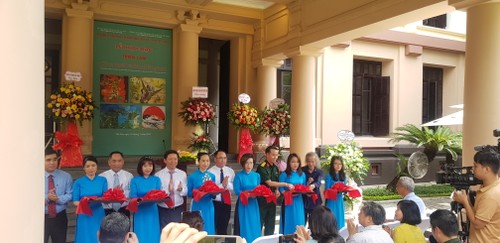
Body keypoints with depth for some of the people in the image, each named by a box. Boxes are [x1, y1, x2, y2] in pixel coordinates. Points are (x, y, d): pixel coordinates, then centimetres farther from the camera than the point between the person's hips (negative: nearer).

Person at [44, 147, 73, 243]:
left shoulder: (66, 176, 3)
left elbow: (70, 195, -4)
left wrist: (58, 199, -22)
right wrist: (46, 197, -23)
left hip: (59, 217, 2)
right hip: (42, 217, -1)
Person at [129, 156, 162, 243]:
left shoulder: (156, 180, 5)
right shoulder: (134, 180, 0)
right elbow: (133, 197, -6)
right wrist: (142, 200, -25)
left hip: (152, 211, 2)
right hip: (140, 212, -1)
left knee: (153, 235, 7)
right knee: (141, 236, 4)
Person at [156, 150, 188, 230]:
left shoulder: (183, 174, 4)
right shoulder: (158, 175, -5)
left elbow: (186, 192, 1)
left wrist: (181, 189, -20)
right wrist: (167, 190, -28)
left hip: (178, 210, 2)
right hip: (163, 210, -2)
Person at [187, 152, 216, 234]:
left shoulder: (212, 176, 5)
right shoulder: (192, 176, -6)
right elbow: (189, 193, -2)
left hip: (209, 206, 4)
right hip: (198, 206, -3)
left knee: (209, 229, 10)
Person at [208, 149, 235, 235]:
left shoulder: (230, 171, 3)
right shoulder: (210, 172, -11)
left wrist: (228, 184, -21)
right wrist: (222, 185, -27)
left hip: (226, 203, 4)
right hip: (214, 203, -4)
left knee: (224, 228, 14)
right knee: (214, 228, 7)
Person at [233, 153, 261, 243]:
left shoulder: (257, 175, 6)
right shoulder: (239, 176, -6)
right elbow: (237, 191, -12)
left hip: (253, 204, 4)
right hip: (243, 204, -3)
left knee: (254, 227, 8)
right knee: (244, 227, 1)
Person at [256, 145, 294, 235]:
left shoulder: (275, 168, 9)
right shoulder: (262, 167, -15)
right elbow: (269, 183, -20)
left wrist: (277, 190, -4)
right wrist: (286, 184, -21)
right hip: (262, 199, -7)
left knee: (270, 223, 12)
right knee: (259, 223, 0)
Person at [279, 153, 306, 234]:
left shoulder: (302, 174, 9)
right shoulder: (284, 174, -6)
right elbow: (281, 189, -8)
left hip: (299, 201, 4)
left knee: (299, 222, 8)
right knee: (289, 223, 1)